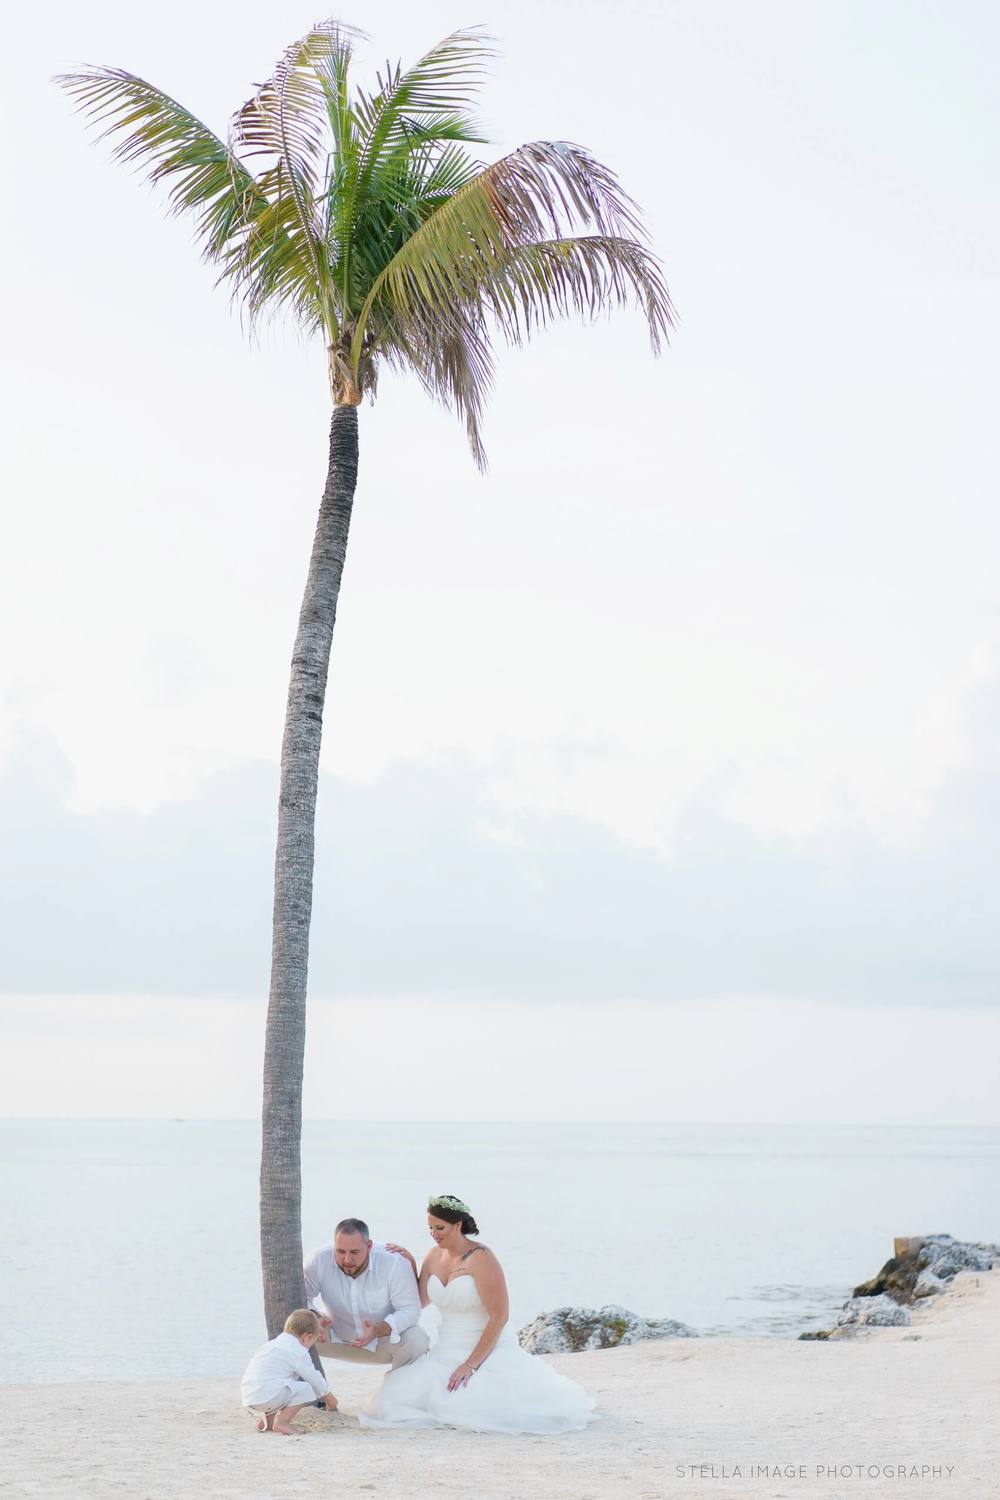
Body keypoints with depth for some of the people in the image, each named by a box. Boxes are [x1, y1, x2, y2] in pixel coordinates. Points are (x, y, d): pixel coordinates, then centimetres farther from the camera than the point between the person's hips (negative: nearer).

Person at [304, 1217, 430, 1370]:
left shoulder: (395, 1262, -26)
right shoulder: (318, 1261, -23)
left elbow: (410, 1309, -23)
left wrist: (378, 1330, -41)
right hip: (337, 1338, 1)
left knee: (417, 1341, -28)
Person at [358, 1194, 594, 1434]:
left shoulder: (481, 1258, -14)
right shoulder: (434, 1256, 8)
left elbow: (499, 1317, -17)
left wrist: (470, 1364, -20)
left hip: (486, 1350, -7)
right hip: (446, 1353, 7)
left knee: (462, 1405, -34)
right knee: (391, 1400, -14)